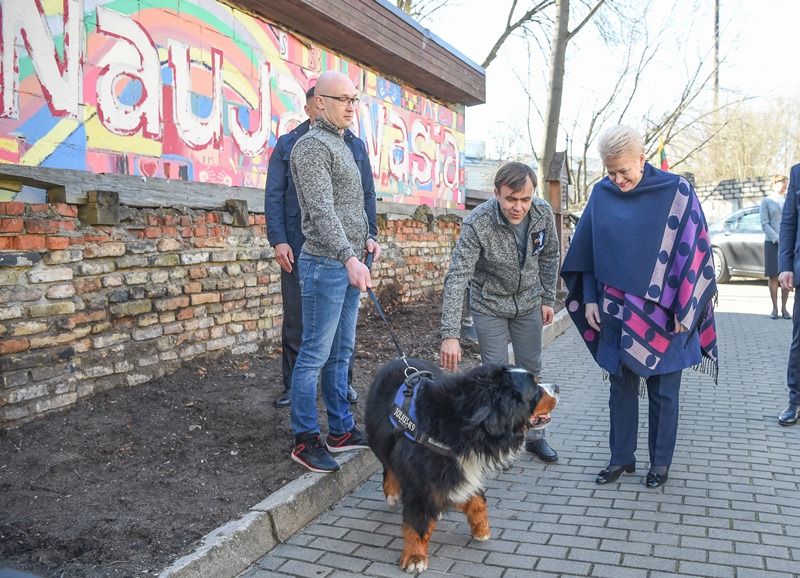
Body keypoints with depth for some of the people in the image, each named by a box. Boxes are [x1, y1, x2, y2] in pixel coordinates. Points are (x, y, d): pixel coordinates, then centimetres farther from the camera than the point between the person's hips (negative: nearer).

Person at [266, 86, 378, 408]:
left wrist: (369, 236, 0)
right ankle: (293, 386, 16)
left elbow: (367, 195, 11)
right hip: (299, 247, -1)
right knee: (296, 320, 4)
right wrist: (278, 240, -8)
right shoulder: (287, 146, 6)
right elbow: (273, 196, 2)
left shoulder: (355, 146, 11)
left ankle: (343, 381, 22)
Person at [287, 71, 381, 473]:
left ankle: (341, 430, 22)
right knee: (316, 354, -4)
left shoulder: (341, 145, 20)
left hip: (348, 264, 10)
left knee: (341, 353, 13)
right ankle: (305, 440, 6)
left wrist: (364, 237, 13)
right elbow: (321, 210, -22)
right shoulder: (312, 145, -10)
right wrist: (348, 257, -31)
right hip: (325, 263, -9)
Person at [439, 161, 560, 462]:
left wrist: (548, 299, 3)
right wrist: (450, 334, -39)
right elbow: (457, 278, -33)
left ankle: (534, 436, 29)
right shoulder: (477, 223, -30)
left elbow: (549, 257, 2)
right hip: (489, 304, -3)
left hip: (529, 302, 4)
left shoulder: (543, 213, -17)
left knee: (531, 370, 12)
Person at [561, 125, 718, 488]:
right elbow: (587, 252, 8)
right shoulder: (602, 195, 1)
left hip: (662, 315, -3)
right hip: (616, 312, 3)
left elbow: (693, 252, -6)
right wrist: (589, 299, 3)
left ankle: (661, 462, 24)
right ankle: (621, 458, 25)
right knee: (621, 388, 11)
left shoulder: (677, 193, -8)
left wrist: (682, 311, -9)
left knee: (663, 391, 8)